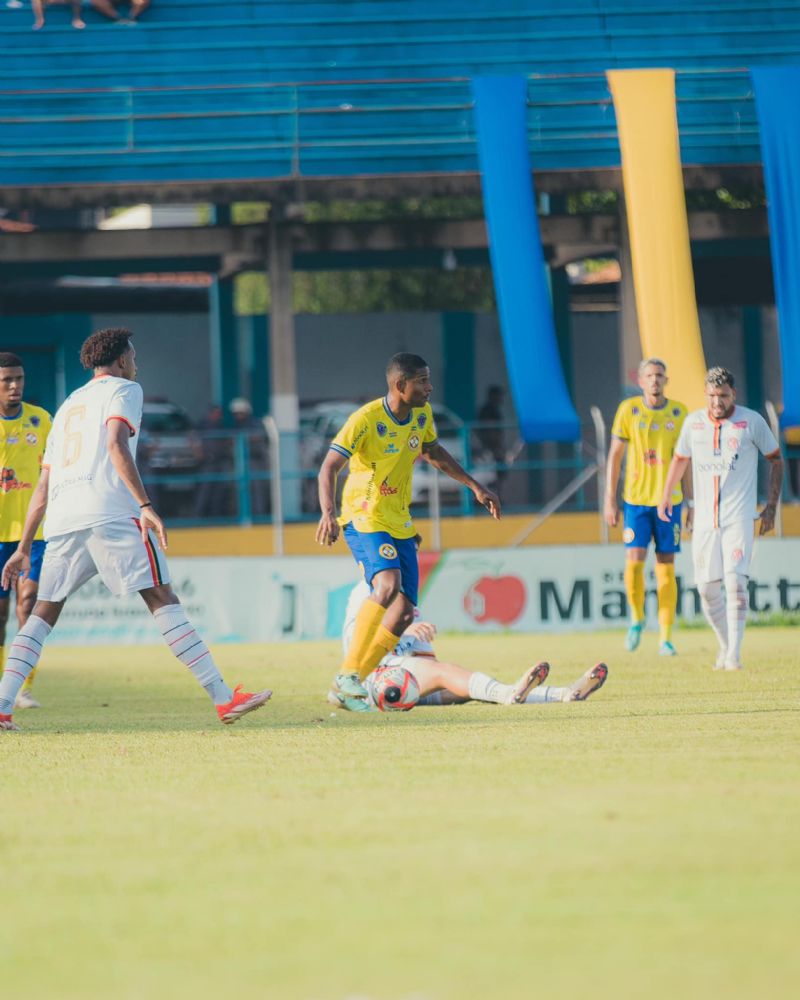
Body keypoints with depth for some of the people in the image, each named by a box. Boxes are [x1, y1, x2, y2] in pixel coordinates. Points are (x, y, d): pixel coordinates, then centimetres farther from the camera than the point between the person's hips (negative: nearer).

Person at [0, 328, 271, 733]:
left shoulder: (69, 405, 30)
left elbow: (43, 488, 27)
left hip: (62, 517, 6)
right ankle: (223, 698, -16)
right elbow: (116, 445, -9)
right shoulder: (124, 389, 11)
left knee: (44, 611, 12)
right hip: (110, 512, -6)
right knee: (161, 597, -10)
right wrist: (145, 506, -17)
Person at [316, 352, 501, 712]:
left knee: (404, 612, -1)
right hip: (364, 517, -8)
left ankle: (350, 686, 8)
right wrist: (328, 513, -39)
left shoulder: (422, 415, 4)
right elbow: (328, 468, -23)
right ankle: (348, 675, -25)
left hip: (399, 522, 8)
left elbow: (433, 452, 25)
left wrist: (474, 485, 23)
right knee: (388, 585, -31)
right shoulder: (366, 419, -18)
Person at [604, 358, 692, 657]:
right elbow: (615, 456, 3)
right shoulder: (628, 410, 1)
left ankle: (665, 639, 5)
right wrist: (610, 500, -1)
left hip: (669, 500, 1)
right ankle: (637, 618, 16)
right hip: (636, 498, -1)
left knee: (666, 568, 0)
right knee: (634, 561, -11)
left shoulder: (679, 413, 4)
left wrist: (690, 504, 7)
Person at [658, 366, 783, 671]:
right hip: (705, 517, 4)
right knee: (707, 587, 2)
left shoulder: (752, 422, -3)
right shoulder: (694, 422, 6)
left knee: (735, 581, -16)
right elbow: (680, 458, 23)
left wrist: (771, 506, 1)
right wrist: (666, 496, 23)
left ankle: (734, 655, -16)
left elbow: (776, 459, 6)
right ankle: (725, 645, 21)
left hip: (739, 517, -4)